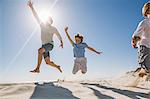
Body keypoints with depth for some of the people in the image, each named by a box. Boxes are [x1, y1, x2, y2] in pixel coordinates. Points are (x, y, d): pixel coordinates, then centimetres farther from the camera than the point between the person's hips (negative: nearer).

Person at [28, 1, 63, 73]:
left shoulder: (53, 28, 4)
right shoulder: (42, 25, 11)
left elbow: (58, 35, 13)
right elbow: (36, 16, 9)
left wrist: (61, 42, 1)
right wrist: (31, 7, 6)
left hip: (50, 44, -4)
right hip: (44, 45, 5)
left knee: (40, 50, -35)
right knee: (48, 62, 2)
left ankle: (37, 69, -34)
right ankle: (57, 67, 31)